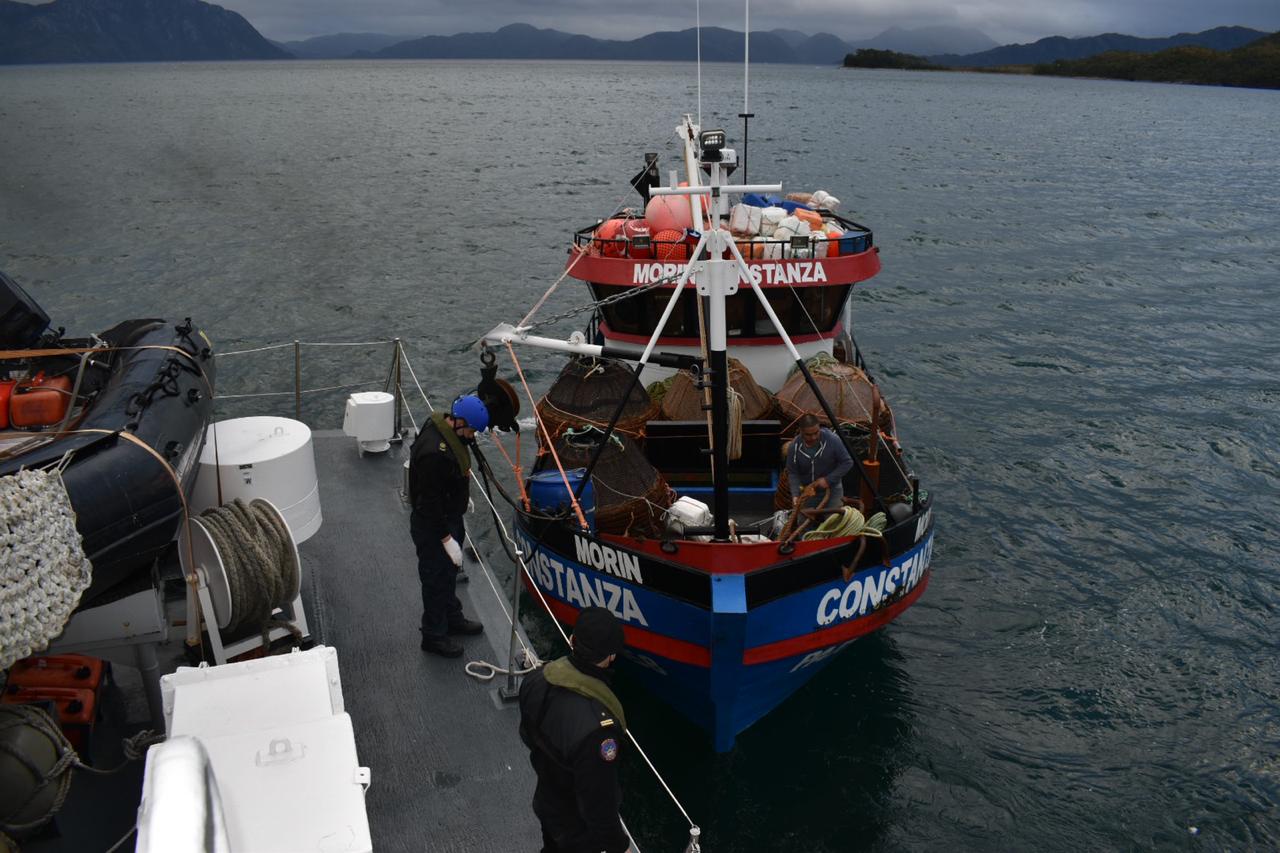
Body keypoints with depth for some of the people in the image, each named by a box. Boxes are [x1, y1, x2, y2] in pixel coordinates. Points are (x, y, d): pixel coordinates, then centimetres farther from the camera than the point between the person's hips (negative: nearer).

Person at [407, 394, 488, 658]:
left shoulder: (447, 431, -5)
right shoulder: (434, 452, -35)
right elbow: (430, 502, -30)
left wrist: (463, 495, 24)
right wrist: (447, 539, -25)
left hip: (451, 517, 10)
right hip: (432, 526, -10)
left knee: (449, 572, 26)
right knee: (436, 579, 8)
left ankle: (453, 619, 45)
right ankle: (434, 636, 25)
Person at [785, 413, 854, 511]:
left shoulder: (832, 440, -24)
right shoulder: (794, 447, -18)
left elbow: (847, 462, -14)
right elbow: (792, 473, -8)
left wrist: (828, 480, -20)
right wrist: (795, 494, -20)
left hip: (831, 487, -2)